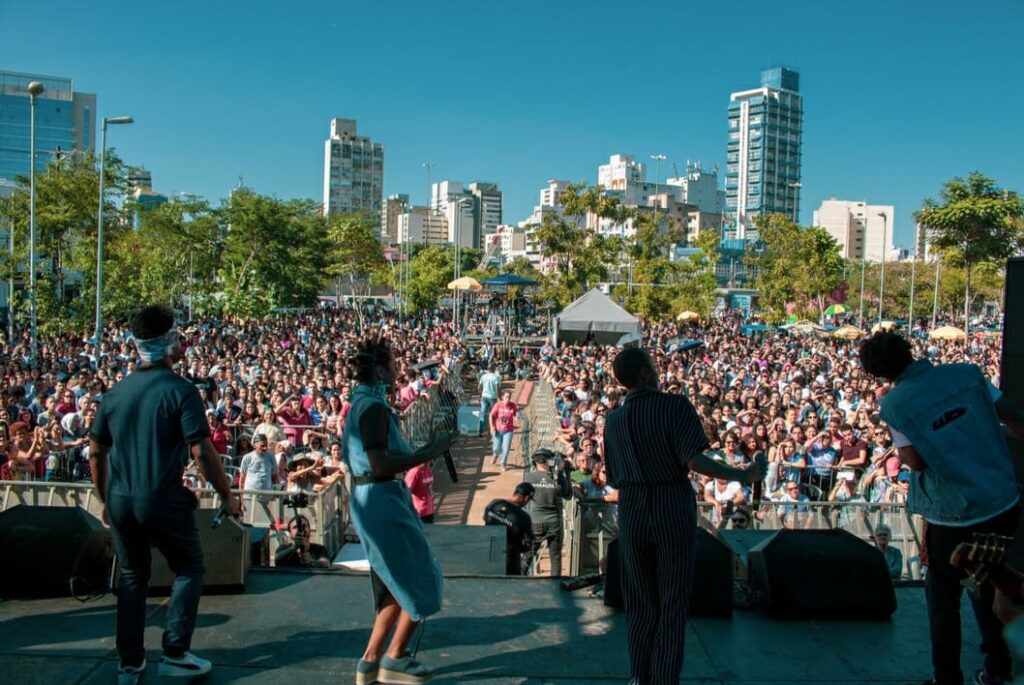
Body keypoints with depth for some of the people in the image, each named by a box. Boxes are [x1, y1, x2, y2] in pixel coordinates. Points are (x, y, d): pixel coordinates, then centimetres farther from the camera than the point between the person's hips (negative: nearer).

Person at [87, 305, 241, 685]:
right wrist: (227, 495, -5)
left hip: (120, 500, 5)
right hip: (163, 500, -5)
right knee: (189, 568, 14)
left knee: (132, 576, 20)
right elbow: (202, 452, -15)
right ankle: (175, 653, 12)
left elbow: (95, 453, 11)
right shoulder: (180, 390, -11)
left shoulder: (115, 392, 6)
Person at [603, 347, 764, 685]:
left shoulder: (614, 419, 5)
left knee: (640, 601, 17)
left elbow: (614, 479, 8)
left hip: (631, 511, 4)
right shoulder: (676, 406, -9)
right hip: (674, 507, -4)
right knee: (672, 603, 7)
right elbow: (694, 461, -20)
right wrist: (743, 475, -9)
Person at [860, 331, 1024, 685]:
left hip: (954, 516, -4)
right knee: (987, 584, 25)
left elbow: (915, 461, -16)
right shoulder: (967, 373, -3)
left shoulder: (895, 403, -13)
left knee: (943, 597, 15)